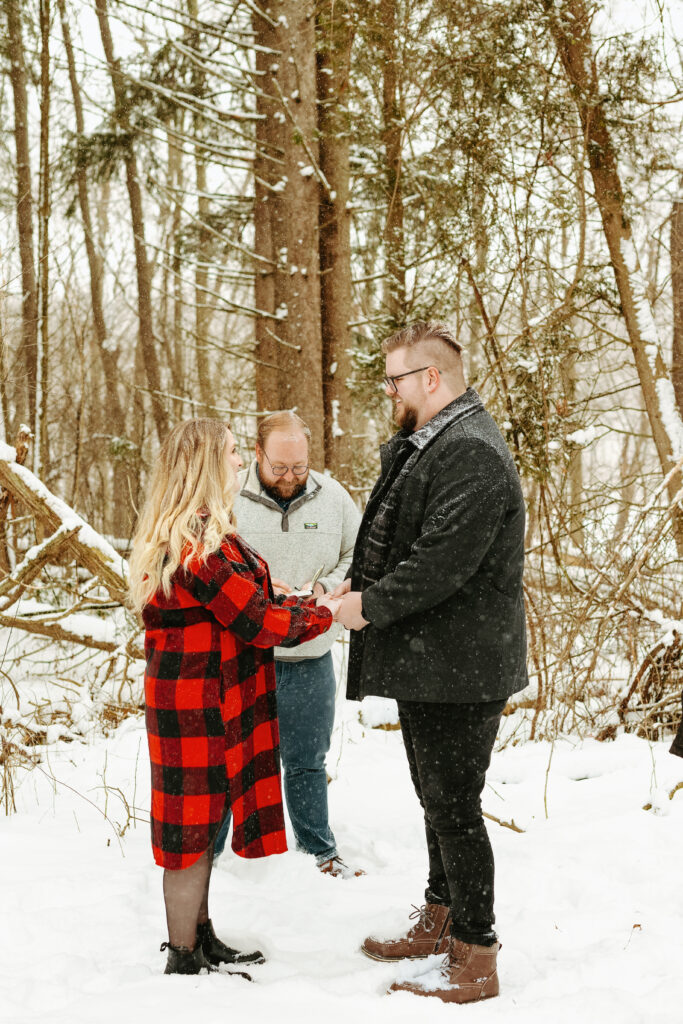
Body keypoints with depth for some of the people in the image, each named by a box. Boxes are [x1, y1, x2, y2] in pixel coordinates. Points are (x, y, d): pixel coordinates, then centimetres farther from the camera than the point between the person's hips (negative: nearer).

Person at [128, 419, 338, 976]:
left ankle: (200, 937, 32)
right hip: (199, 704, -10)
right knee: (194, 827, 1)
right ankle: (184, 960, 13)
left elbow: (235, 606, 15)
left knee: (201, 822, 19)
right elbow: (256, 621, -21)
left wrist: (289, 601, 4)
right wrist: (324, 614, -7)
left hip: (193, 695, 10)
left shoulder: (181, 534, 12)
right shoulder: (200, 544, -23)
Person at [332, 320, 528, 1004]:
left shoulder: (471, 454, -20)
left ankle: (476, 959, 11)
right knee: (437, 797, 21)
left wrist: (372, 605, -16)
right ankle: (439, 921, 37)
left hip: (459, 668, -10)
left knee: (453, 806, -2)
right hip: (427, 664, 11)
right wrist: (358, 583, 5)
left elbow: (444, 561, -27)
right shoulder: (423, 446, 14)